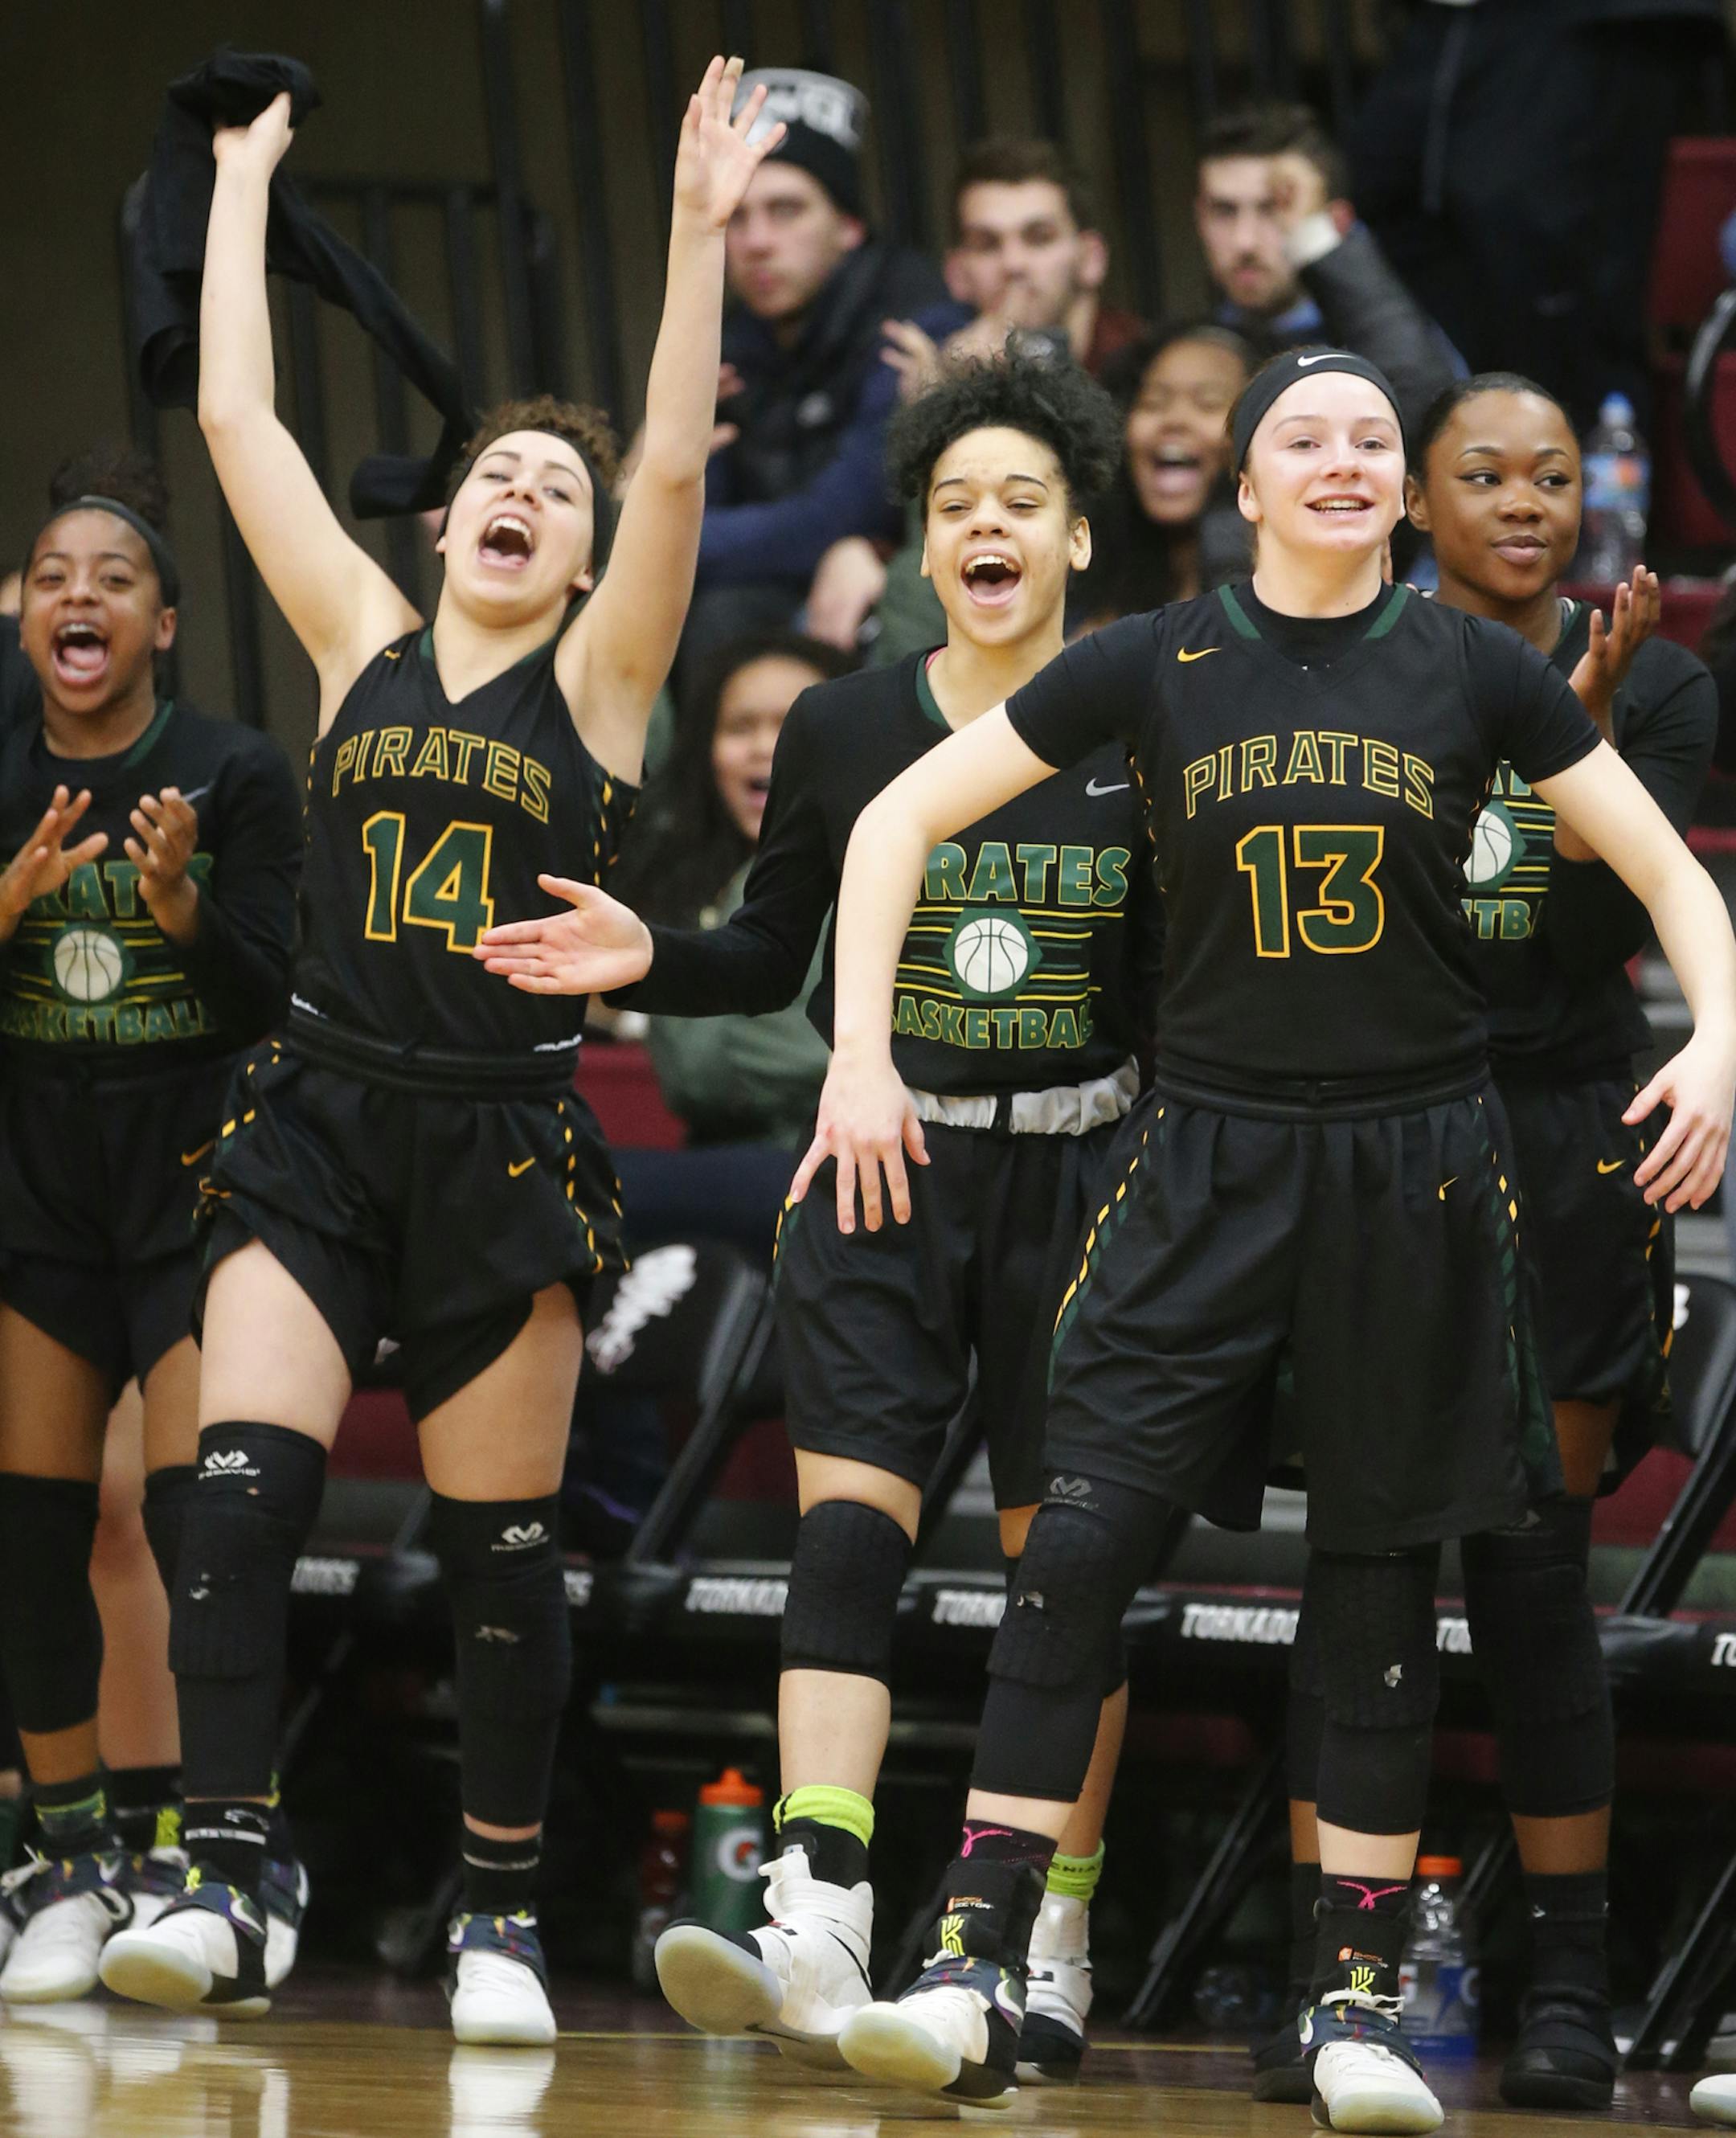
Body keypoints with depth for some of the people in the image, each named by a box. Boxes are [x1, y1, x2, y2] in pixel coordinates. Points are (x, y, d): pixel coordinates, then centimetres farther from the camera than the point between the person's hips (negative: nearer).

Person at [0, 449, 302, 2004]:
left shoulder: (237, 776, -7)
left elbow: (272, 1003, -9)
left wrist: (179, 897, -26)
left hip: (200, 1188, -4)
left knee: (199, 1515, -13)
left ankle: (251, 1845, -4)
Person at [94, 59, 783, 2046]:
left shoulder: (597, 681, 2)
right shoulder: (362, 640, 9)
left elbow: (676, 466, -10)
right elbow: (237, 419, 7)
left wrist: (699, 230, -15)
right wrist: (240, 193, 10)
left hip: (504, 1142, -1)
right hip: (317, 1123, 2)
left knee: (500, 1549, 3)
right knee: (241, 1494, -14)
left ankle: (500, 1913, 13)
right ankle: (221, 1881, -17)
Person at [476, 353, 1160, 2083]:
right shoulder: (842, 730, 2)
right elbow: (769, 959, 9)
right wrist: (645, 959, -8)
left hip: (1075, 1178, -1)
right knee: (844, 1539, -13)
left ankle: (1052, 1954, 15)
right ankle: (816, 1936, -24)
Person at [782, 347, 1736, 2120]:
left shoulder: (1476, 671, 2)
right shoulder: (1156, 664, 1)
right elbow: (902, 820, 5)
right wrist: (859, 1054, -3)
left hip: (1411, 1169, 0)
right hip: (1209, 1161, 0)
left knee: (1380, 1579, 4)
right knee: (1080, 1540, -11)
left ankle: (1355, 1996, 11)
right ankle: (976, 1973, -12)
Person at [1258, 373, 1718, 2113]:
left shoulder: (1657, 687, 3)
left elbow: (1609, 927, -10)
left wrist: (1592, 706, -20)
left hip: (1564, 1151, 0)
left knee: (1533, 1564, -2)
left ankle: (1570, 1987, 5)